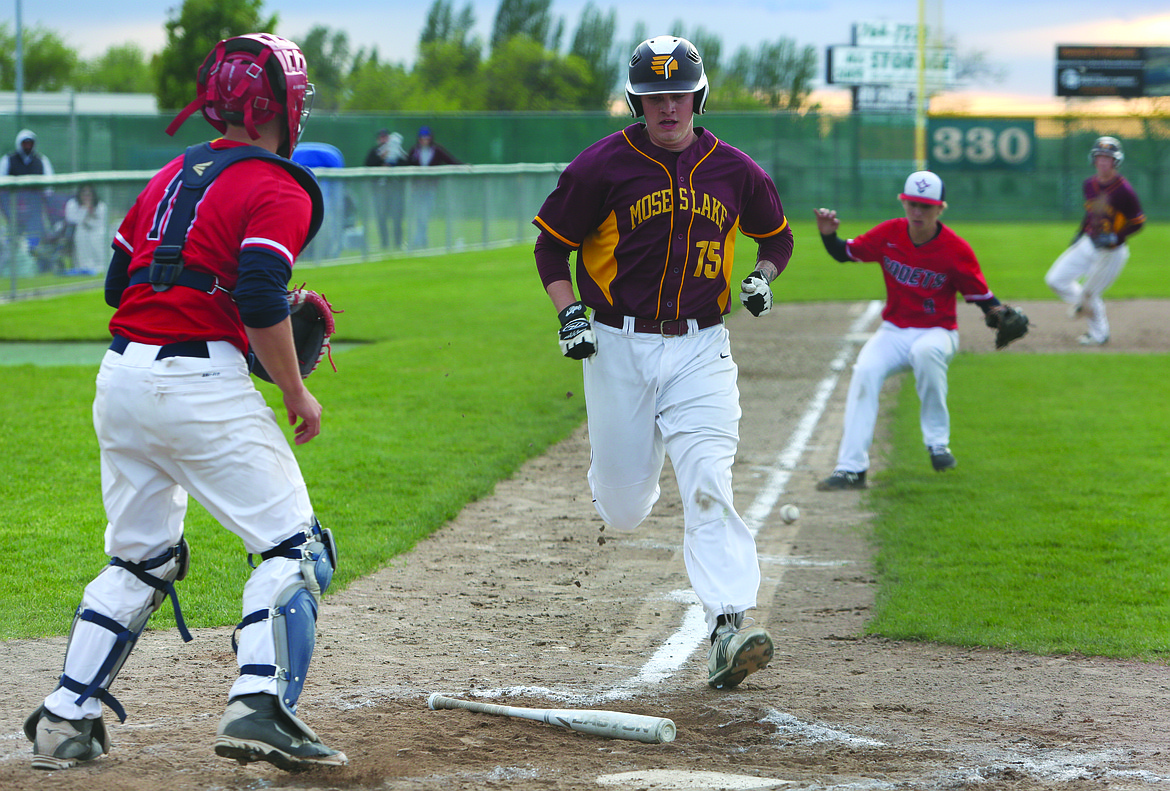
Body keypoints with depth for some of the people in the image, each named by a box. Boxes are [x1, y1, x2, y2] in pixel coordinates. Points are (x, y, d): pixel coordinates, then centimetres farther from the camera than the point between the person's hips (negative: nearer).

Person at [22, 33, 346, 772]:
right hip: (201, 383, -8)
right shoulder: (279, 190, -6)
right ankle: (258, 705, -17)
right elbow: (261, 302, -18)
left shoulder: (173, 175, 18)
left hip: (119, 377, 8)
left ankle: (66, 718, 15)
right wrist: (297, 392, -7)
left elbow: (118, 281, 18)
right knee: (294, 547, -1)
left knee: (140, 558, 19)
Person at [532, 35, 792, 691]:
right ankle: (631, 473, 44)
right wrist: (569, 311, -10)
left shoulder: (733, 169, 3)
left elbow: (777, 235, 20)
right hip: (619, 347, 0)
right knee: (623, 513, 5)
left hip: (701, 349, 0)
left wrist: (762, 278, 0)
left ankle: (730, 627, -26)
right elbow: (551, 244, 5)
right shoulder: (603, 165, -5)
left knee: (708, 488, -17)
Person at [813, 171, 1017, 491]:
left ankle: (937, 441, -20)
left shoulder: (956, 250, -13)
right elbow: (846, 253, 9)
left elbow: (981, 295, -7)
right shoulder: (889, 234, -3)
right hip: (893, 332, 3)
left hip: (937, 332, -3)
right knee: (865, 371, -25)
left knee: (926, 351, -38)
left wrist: (1001, 316, -27)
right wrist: (829, 236, -11)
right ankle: (851, 468, -26)